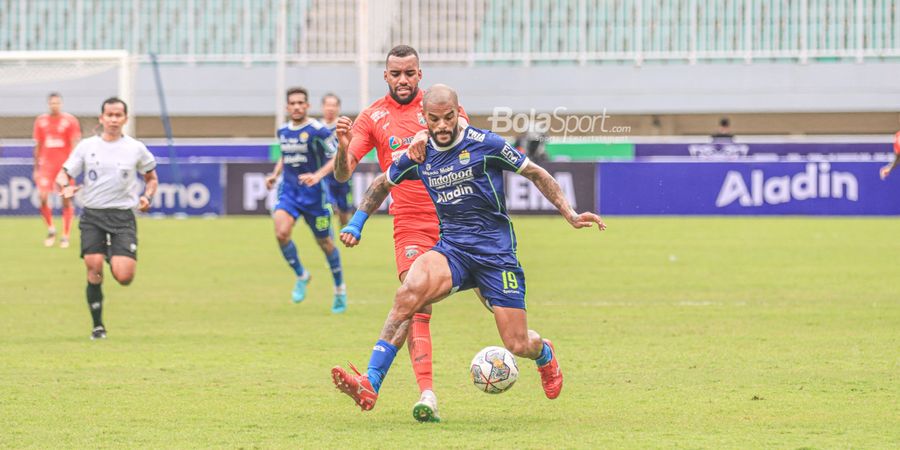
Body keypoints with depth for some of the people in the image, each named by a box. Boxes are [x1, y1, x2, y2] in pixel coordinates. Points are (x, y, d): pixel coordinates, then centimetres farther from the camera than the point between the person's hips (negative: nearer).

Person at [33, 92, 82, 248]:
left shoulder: (70, 121, -1)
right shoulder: (41, 121, 7)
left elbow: (74, 145, -3)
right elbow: (38, 146, 13)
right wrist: (36, 169, 12)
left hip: (64, 165, -2)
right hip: (46, 164, 2)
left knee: (66, 200, 0)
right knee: (43, 197, -12)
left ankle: (65, 236, 7)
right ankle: (50, 230, 8)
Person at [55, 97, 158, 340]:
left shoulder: (136, 148, 5)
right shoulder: (86, 146, 5)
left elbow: (151, 177, 19)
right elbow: (63, 175, 6)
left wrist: (147, 197, -1)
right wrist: (65, 186, -17)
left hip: (123, 217, -1)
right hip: (93, 216, 1)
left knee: (123, 277, -15)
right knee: (94, 269, -12)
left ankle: (116, 259, 23)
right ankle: (98, 325, 4)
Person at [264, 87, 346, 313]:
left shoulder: (317, 131, -13)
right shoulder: (283, 131, 6)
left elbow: (337, 157, -14)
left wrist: (317, 175, -27)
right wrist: (275, 174, 8)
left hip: (313, 194, -4)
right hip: (289, 191, 4)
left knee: (324, 242, 7)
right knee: (281, 232, -20)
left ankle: (340, 289, 28)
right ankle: (301, 277, 2)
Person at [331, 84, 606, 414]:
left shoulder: (485, 144, -9)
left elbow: (536, 174, 2)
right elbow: (383, 183, 23)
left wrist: (570, 215, -2)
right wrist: (356, 224, 17)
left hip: (495, 249, -2)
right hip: (451, 247, 2)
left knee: (517, 345, -3)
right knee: (408, 294, -30)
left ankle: (544, 354, 39)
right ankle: (370, 385, -34)